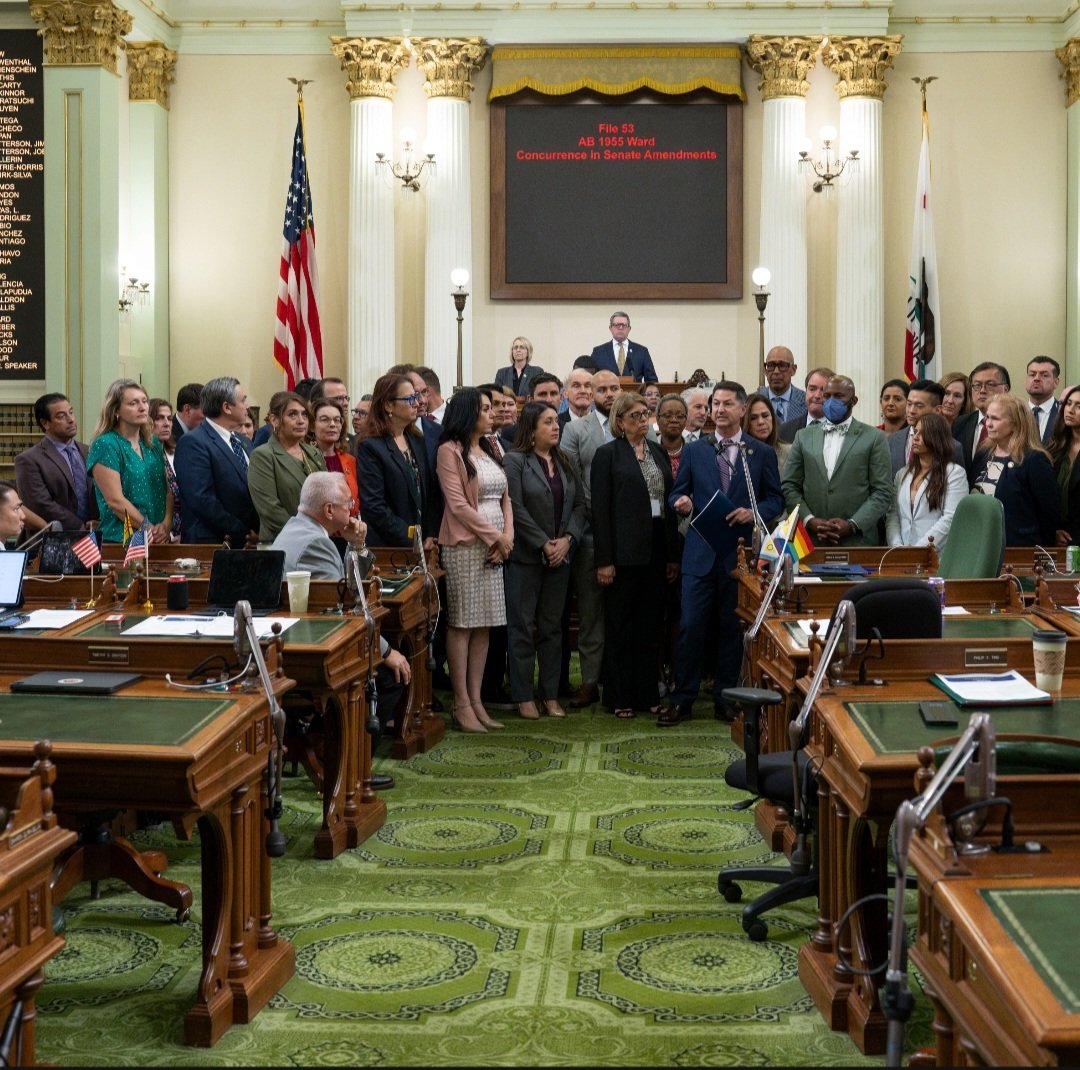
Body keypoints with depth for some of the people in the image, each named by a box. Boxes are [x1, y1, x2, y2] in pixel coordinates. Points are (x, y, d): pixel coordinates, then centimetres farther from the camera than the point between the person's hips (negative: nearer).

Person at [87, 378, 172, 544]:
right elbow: (115, 501, -14)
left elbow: (168, 489, 8)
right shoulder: (105, 445, -8)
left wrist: (167, 524, -8)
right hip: (120, 541, -6)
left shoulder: (153, 443, 12)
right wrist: (149, 528, -13)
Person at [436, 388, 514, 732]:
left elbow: (505, 499, 14)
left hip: (494, 548, 7)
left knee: (484, 625, 7)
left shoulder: (489, 451, 17)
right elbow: (457, 504, -13)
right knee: (462, 625, -3)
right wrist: (495, 536, -11)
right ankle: (461, 704, 1)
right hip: (464, 546, -7)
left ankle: (476, 700, 12)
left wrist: (507, 535, -3)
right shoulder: (450, 451, -6)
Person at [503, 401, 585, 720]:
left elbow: (579, 504, 9)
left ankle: (550, 694, 15)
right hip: (525, 557, -6)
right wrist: (543, 544, -14)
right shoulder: (515, 461, -6)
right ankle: (524, 696, 6)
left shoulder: (564, 463, 12)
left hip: (559, 557, 6)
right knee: (523, 627, 0)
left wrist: (567, 539, -7)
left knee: (552, 627, 9)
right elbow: (516, 508, -14)